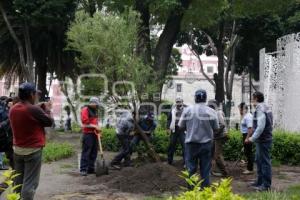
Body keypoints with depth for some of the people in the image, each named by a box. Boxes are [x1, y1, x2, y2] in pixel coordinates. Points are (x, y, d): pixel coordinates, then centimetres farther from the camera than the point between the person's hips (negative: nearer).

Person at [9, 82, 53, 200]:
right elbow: (50, 122, -7)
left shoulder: (13, 110, 4)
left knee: (18, 181, 16)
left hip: (17, 150, 7)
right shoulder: (34, 109, -19)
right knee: (30, 182, -3)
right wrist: (47, 110, 9)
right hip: (33, 150, -7)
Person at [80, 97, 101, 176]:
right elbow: (85, 123, -16)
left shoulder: (95, 111, 19)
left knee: (94, 152, 10)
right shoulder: (85, 110, -7)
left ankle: (91, 168, 17)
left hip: (94, 134, 9)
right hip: (88, 134, -9)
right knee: (86, 152, -8)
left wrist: (97, 128, 6)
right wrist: (95, 126, -16)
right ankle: (83, 169, -6)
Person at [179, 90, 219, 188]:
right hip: (206, 143, 0)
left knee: (191, 167, 8)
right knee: (205, 168, 9)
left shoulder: (188, 110, -5)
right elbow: (216, 128, -2)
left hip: (191, 143, 0)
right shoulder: (211, 111, -6)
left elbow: (181, 126, -1)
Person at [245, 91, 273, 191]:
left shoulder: (260, 110, -17)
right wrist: (253, 137, 16)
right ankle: (260, 181, 29)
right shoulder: (265, 108, 13)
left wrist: (252, 138, -16)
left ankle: (266, 185, 5)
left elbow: (260, 127, -24)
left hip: (263, 140, -10)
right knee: (259, 160, 19)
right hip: (263, 139, 10)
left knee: (265, 161, -3)